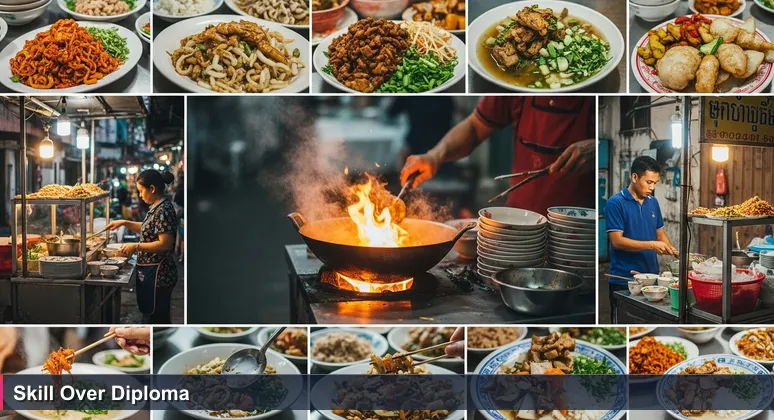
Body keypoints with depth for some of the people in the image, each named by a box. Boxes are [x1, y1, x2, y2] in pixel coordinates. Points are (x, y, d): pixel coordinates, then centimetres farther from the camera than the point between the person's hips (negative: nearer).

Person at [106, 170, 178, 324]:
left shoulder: (164, 210, -19)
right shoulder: (156, 207, 11)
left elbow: (165, 243, -24)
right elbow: (148, 229, 27)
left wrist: (136, 246, -18)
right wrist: (124, 223, 15)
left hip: (157, 274, -10)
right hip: (150, 272, 10)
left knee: (153, 318, -4)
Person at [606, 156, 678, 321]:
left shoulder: (653, 202, 10)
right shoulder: (615, 203, -10)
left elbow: (660, 233, 16)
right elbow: (617, 241, -16)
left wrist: (671, 249, -4)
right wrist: (651, 245, -21)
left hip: (651, 276, 6)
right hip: (624, 280, -6)